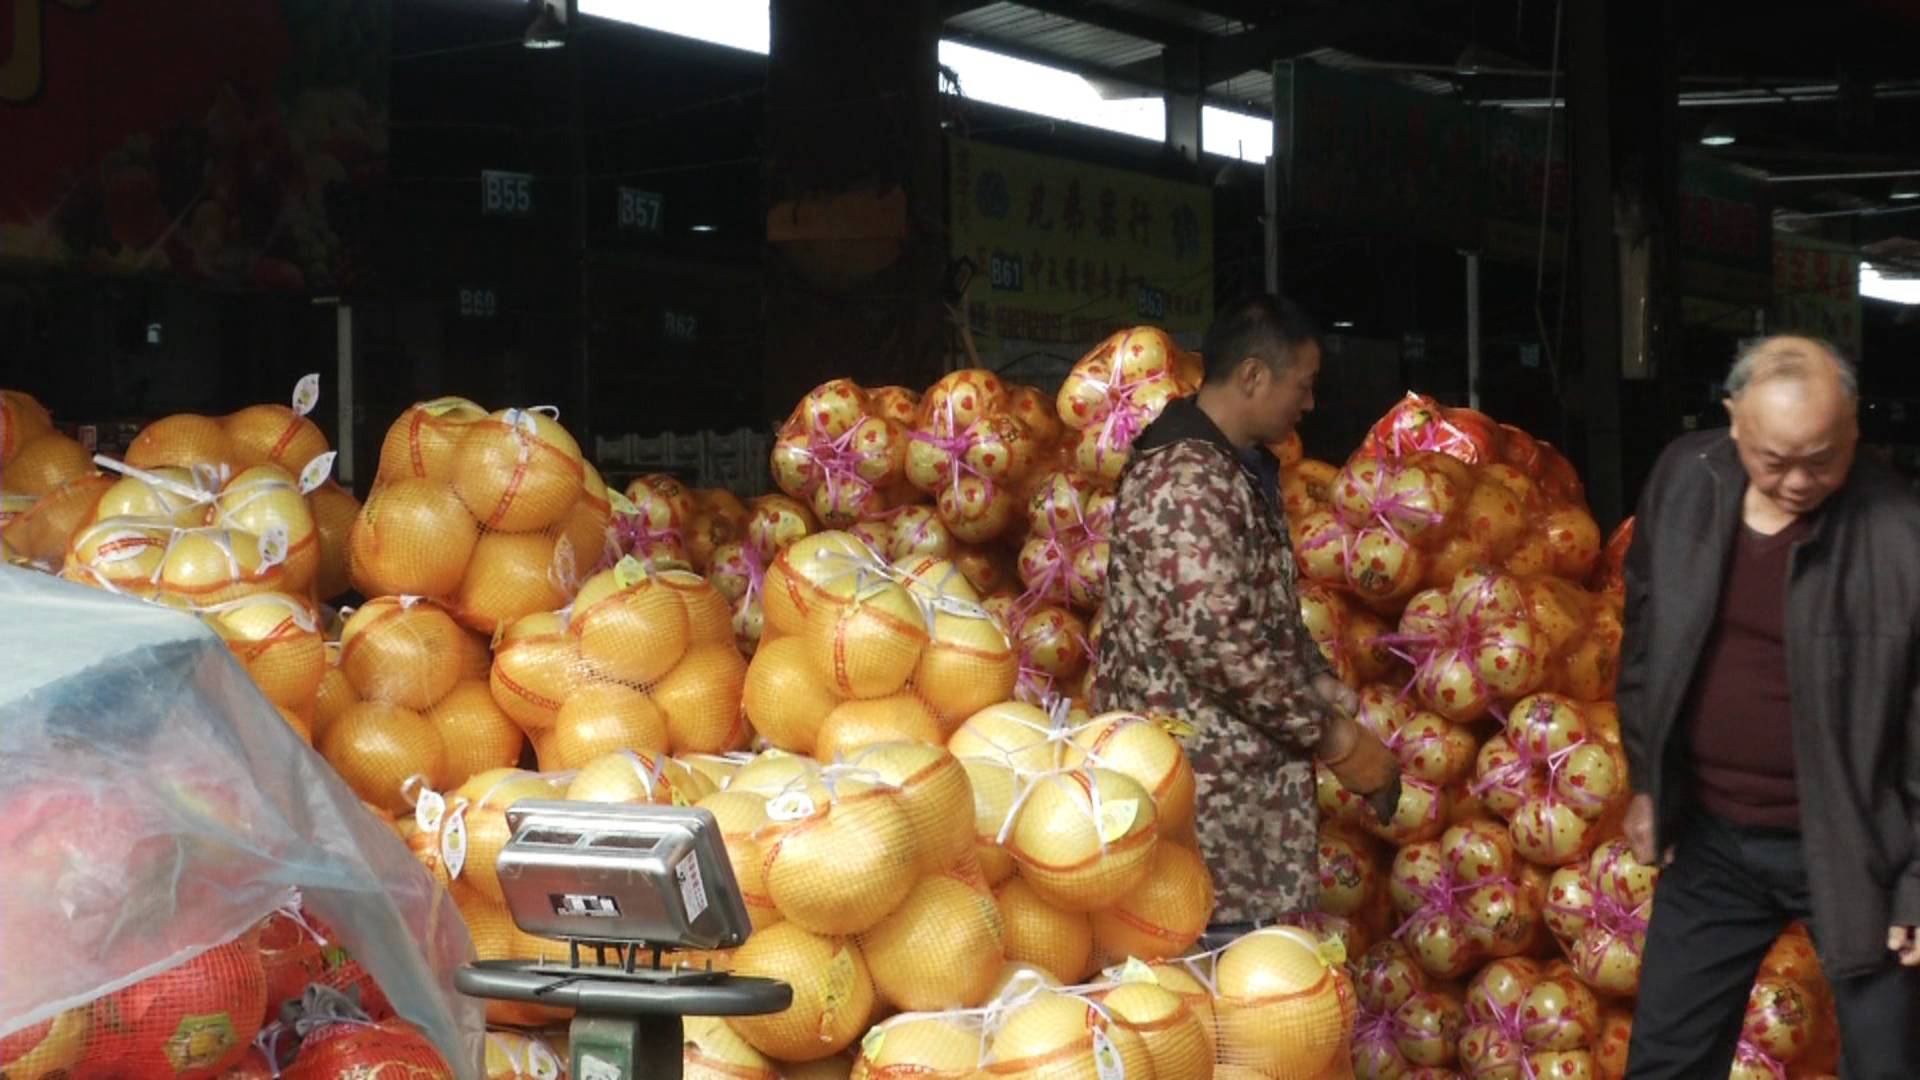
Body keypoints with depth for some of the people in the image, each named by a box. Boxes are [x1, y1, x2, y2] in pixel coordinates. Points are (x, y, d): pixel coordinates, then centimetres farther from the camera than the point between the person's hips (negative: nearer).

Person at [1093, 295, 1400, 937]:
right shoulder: (1184, 480, -18)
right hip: (1201, 782, -10)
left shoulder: (1244, 469, 16)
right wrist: (1334, 738, -16)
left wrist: (1323, 686, 10)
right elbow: (1219, 642, -24)